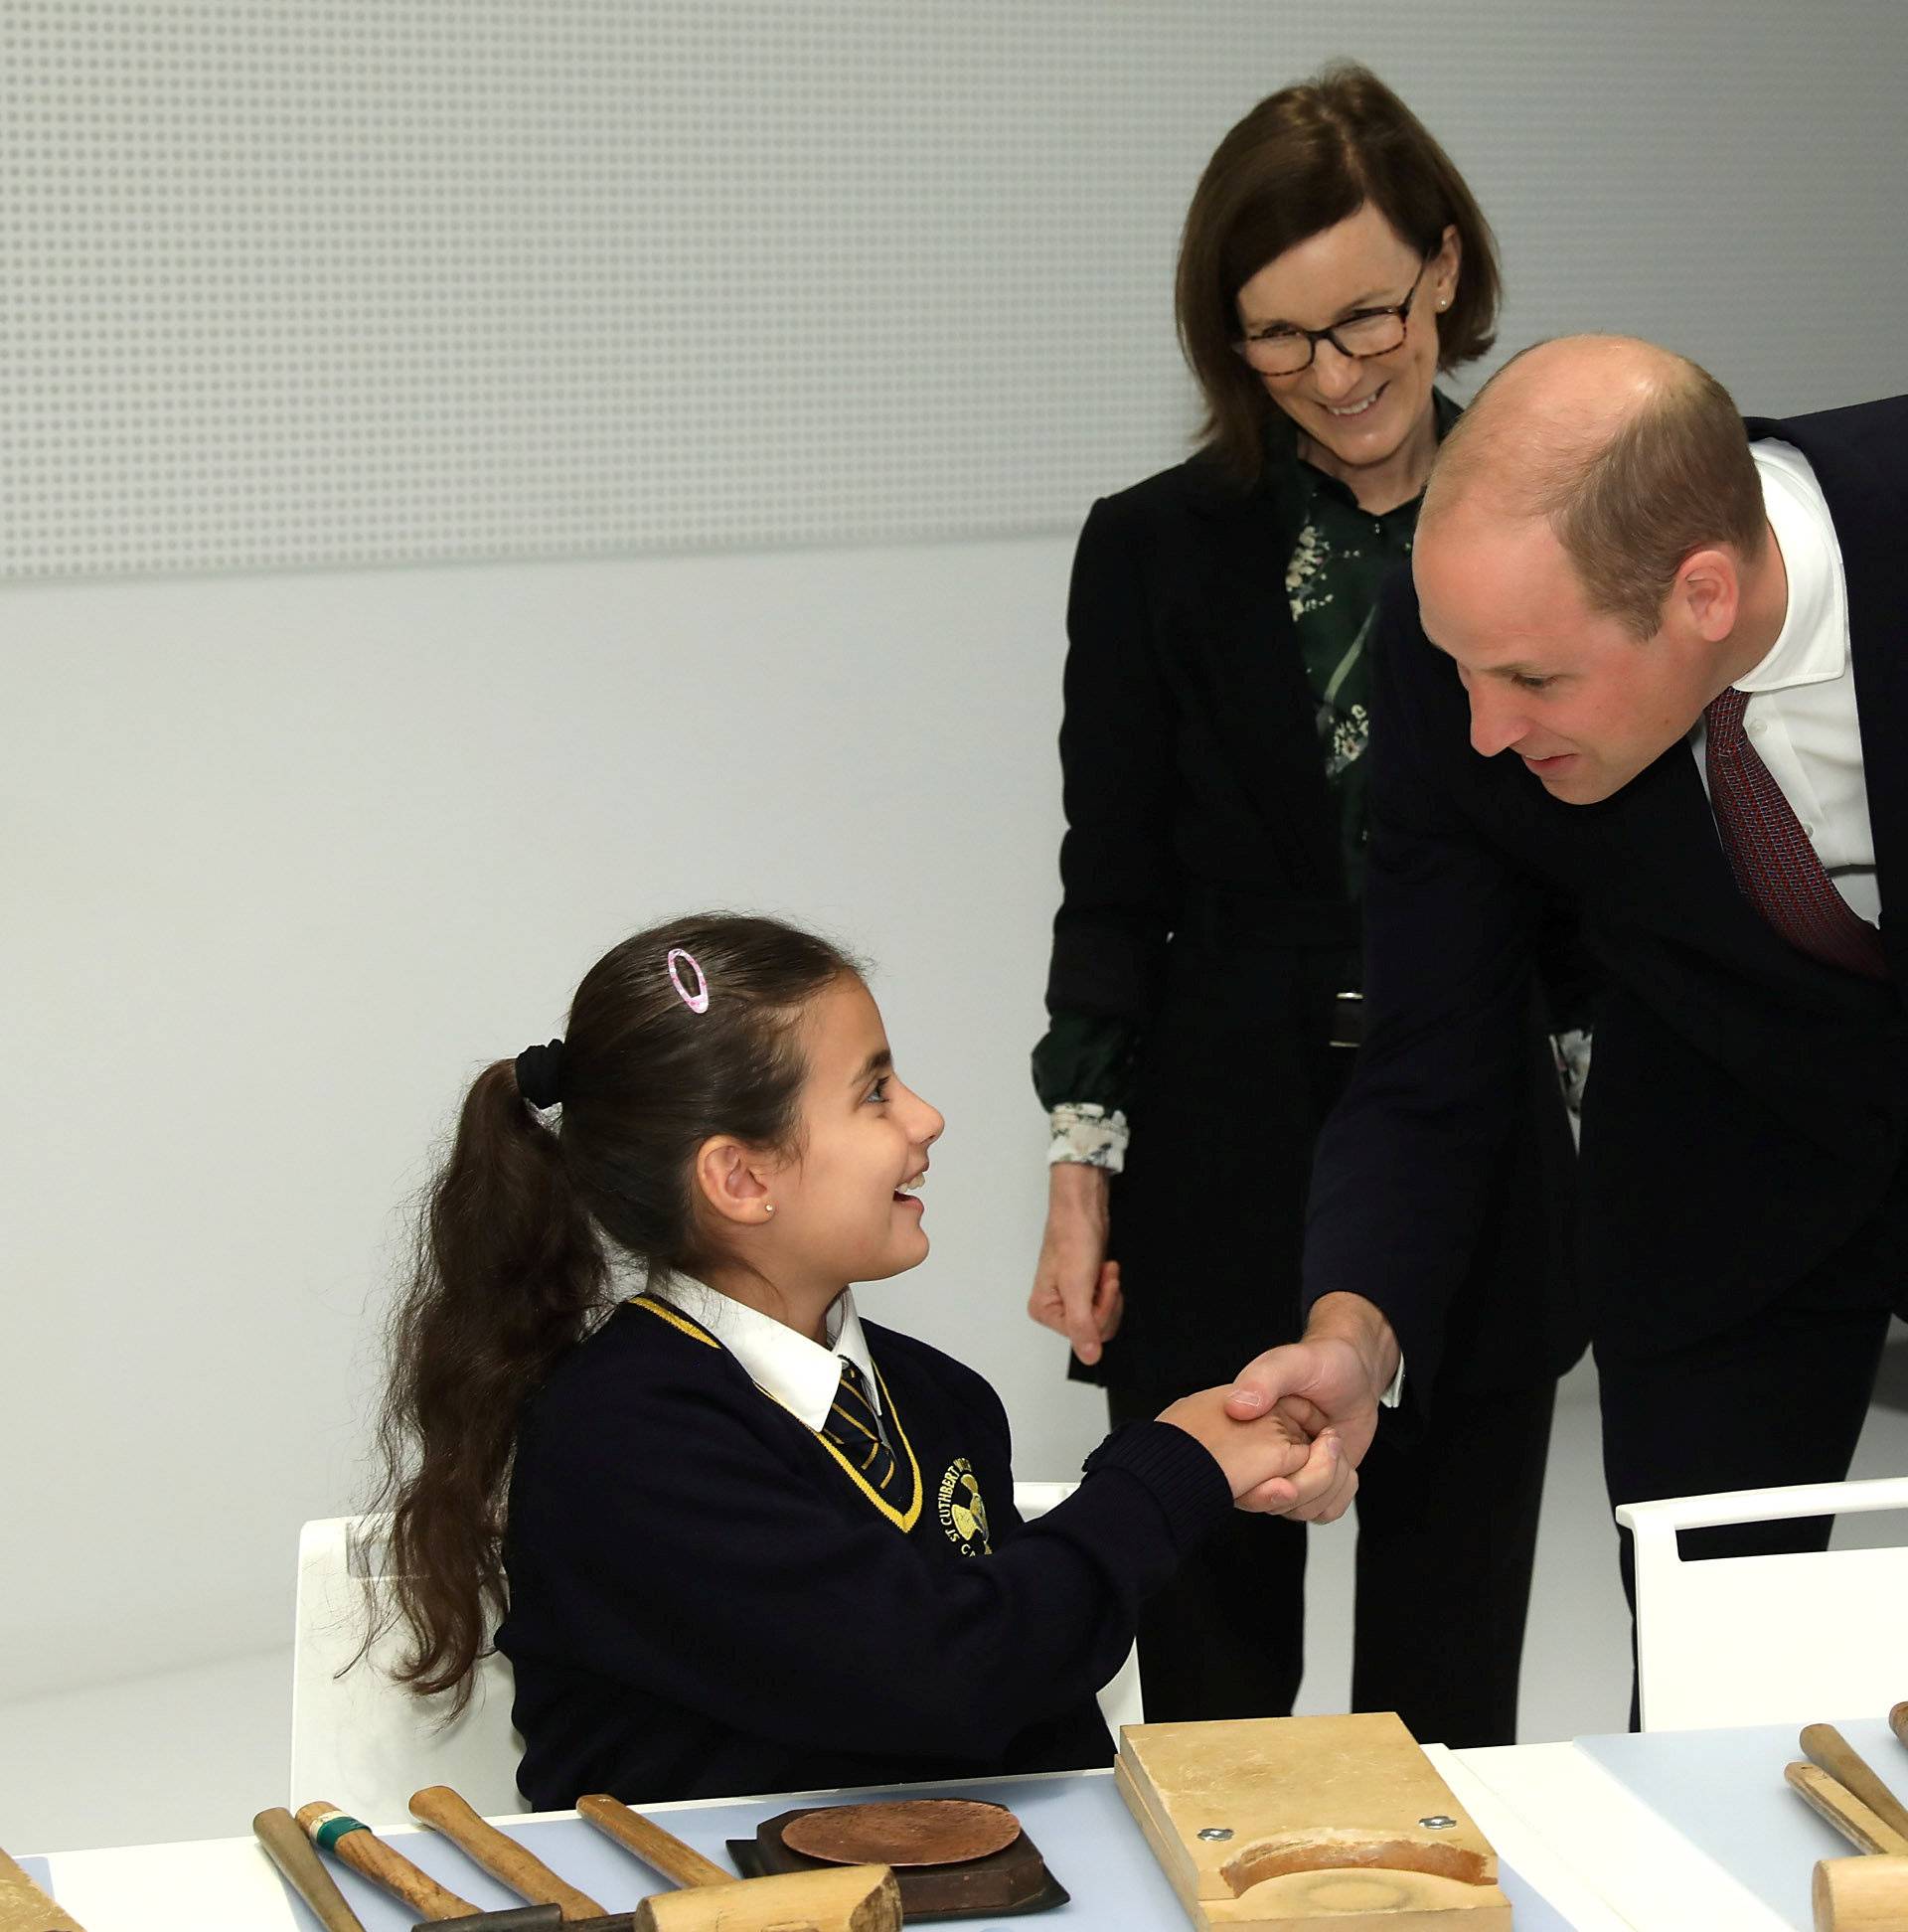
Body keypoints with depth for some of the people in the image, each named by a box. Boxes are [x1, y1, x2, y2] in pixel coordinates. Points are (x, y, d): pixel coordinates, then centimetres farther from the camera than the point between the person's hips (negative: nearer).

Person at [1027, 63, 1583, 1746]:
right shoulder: (1159, 552, -1)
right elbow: (1112, 895, 0)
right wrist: (1080, 1192, -4)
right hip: (1222, 1169, -1)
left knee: (1449, 1677, 9)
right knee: (1211, 1677, 7)